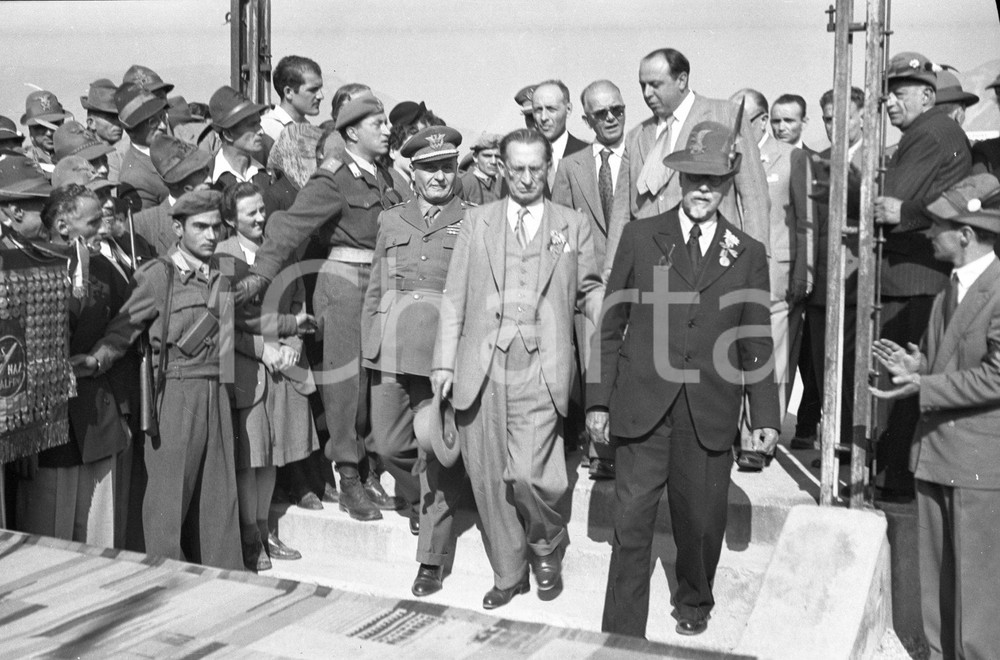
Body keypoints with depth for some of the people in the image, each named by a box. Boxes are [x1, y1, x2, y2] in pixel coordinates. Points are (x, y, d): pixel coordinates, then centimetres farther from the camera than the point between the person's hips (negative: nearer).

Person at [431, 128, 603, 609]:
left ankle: (547, 541, 20)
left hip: (539, 371, -2)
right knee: (488, 479, 7)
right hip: (480, 368, 2)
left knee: (526, 475, -13)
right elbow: (455, 297, 9)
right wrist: (444, 361, 2)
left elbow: (589, 292, 13)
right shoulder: (476, 223, 12)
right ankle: (508, 575, 26)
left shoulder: (574, 226, 10)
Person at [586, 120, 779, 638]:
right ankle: (622, 633, 8)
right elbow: (611, 324, 5)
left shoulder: (748, 254, 8)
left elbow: (757, 344, 9)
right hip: (641, 406, -1)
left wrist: (765, 416, 3)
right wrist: (599, 399, 1)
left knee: (701, 523, 11)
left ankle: (694, 605, 38)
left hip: (710, 415, 1)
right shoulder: (641, 236, 4)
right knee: (633, 522, -2)